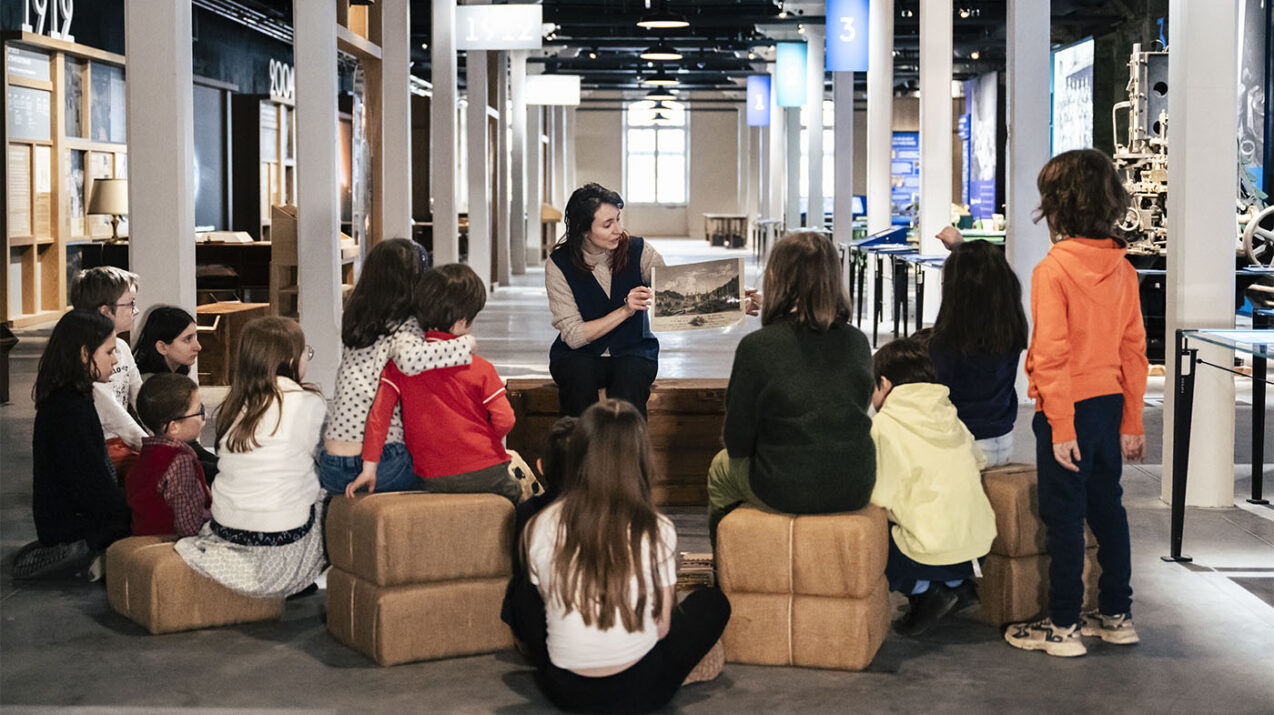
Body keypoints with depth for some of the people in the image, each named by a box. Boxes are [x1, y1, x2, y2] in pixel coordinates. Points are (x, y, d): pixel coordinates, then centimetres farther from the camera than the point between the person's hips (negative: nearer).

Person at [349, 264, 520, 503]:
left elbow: (379, 412, -6)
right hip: (485, 474, -3)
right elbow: (504, 422, -9)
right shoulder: (481, 369, -7)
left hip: (432, 481, 3)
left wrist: (369, 467, -3)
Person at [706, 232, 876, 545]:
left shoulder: (756, 347, -17)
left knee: (721, 467, 28)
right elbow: (860, 409, 10)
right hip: (854, 491, 4)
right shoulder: (857, 342, -5)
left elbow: (738, 444, -10)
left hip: (783, 492, -4)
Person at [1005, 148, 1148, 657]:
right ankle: (1117, 615, 24)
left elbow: (1052, 355, -19)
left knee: (1063, 517, 1)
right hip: (1111, 403, 6)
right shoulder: (1122, 269, 3)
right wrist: (1132, 422, 12)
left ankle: (1063, 626, 8)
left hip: (1069, 406, -6)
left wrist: (1061, 427, -16)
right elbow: (1134, 351, 6)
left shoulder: (1053, 268, -15)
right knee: (1107, 508, 16)